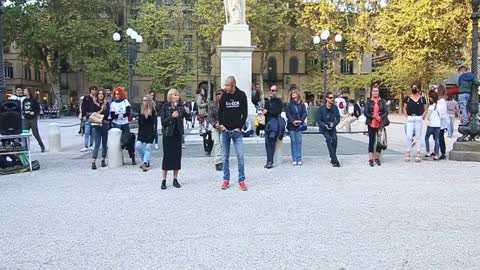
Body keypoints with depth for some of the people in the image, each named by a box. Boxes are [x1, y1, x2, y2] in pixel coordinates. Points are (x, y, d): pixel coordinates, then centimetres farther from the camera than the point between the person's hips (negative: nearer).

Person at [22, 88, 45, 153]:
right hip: (26, 119, 5)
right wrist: (23, 112, -2)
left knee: (36, 133, -2)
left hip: (33, 119, -5)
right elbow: (22, 109, 18)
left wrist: (34, 113, -20)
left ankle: (42, 147, 10)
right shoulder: (24, 101, 12)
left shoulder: (34, 100, -4)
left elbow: (38, 109, -4)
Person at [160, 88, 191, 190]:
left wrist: (188, 113, -24)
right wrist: (172, 116, -23)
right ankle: (164, 180, 7)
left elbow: (188, 118, -4)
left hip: (178, 135, 3)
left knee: (177, 156, 5)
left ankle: (175, 179, 15)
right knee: (167, 157, 0)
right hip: (168, 135, -3)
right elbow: (163, 122, -9)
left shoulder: (181, 106, 3)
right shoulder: (165, 107, -4)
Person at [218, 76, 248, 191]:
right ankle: (226, 180, 15)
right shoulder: (224, 96, 2)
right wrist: (221, 124, 1)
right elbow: (220, 111, 12)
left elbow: (245, 113, 0)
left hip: (236, 131, -2)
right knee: (225, 157, 7)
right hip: (225, 131, 2)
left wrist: (240, 127, -6)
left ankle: (241, 180, 5)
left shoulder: (241, 95, -3)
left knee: (240, 156, -5)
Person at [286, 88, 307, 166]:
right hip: (291, 125, 0)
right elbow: (288, 114, -2)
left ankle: (299, 159, 5)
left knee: (299, 141, 1)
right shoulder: (289, 104, 5)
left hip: (300, 125, 0)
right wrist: (293, 121, -15)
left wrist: (300, 121, -14)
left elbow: (304, 113, 1)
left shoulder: (302, 104, 6)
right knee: (293, 142, 2)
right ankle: (294, 159, 4)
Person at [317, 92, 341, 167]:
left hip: (332, 128, 2)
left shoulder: (335, 107, -5)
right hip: (324, 128, -2)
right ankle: (335, 160, -27)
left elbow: (338, 118, 0)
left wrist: (333, 124, -18)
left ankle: (332, 158, -4)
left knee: (334, 139, -21)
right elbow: (319, 121, -8)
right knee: (328, 139, -25)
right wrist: (325, 126, -23)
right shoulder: (321, 108, -12)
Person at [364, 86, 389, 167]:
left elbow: (386, 112, 2)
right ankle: (370, 159, 4)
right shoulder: (369, 101, 5)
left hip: (380, 123, 1)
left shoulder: (382, 101, 7)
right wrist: (373, 116, -15)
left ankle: (377, 158, 16)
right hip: (371, 124, -1)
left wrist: (380, 117, -15)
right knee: (371, 140, 0)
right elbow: (365, 113, -1)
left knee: (379, 141, 4)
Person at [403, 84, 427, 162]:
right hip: (410, 119, 1)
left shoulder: (422, 98, 5)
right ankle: (408, 153, 7)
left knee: (418, 137, 5)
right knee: (409, 137, -3)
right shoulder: (408, 98, 7)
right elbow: (404, 108, 13)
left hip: (419, 119, 0)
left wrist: (422, 116, -6)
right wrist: (406, 116, 0)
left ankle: (418, 154, 10)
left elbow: (425, 109, 9)